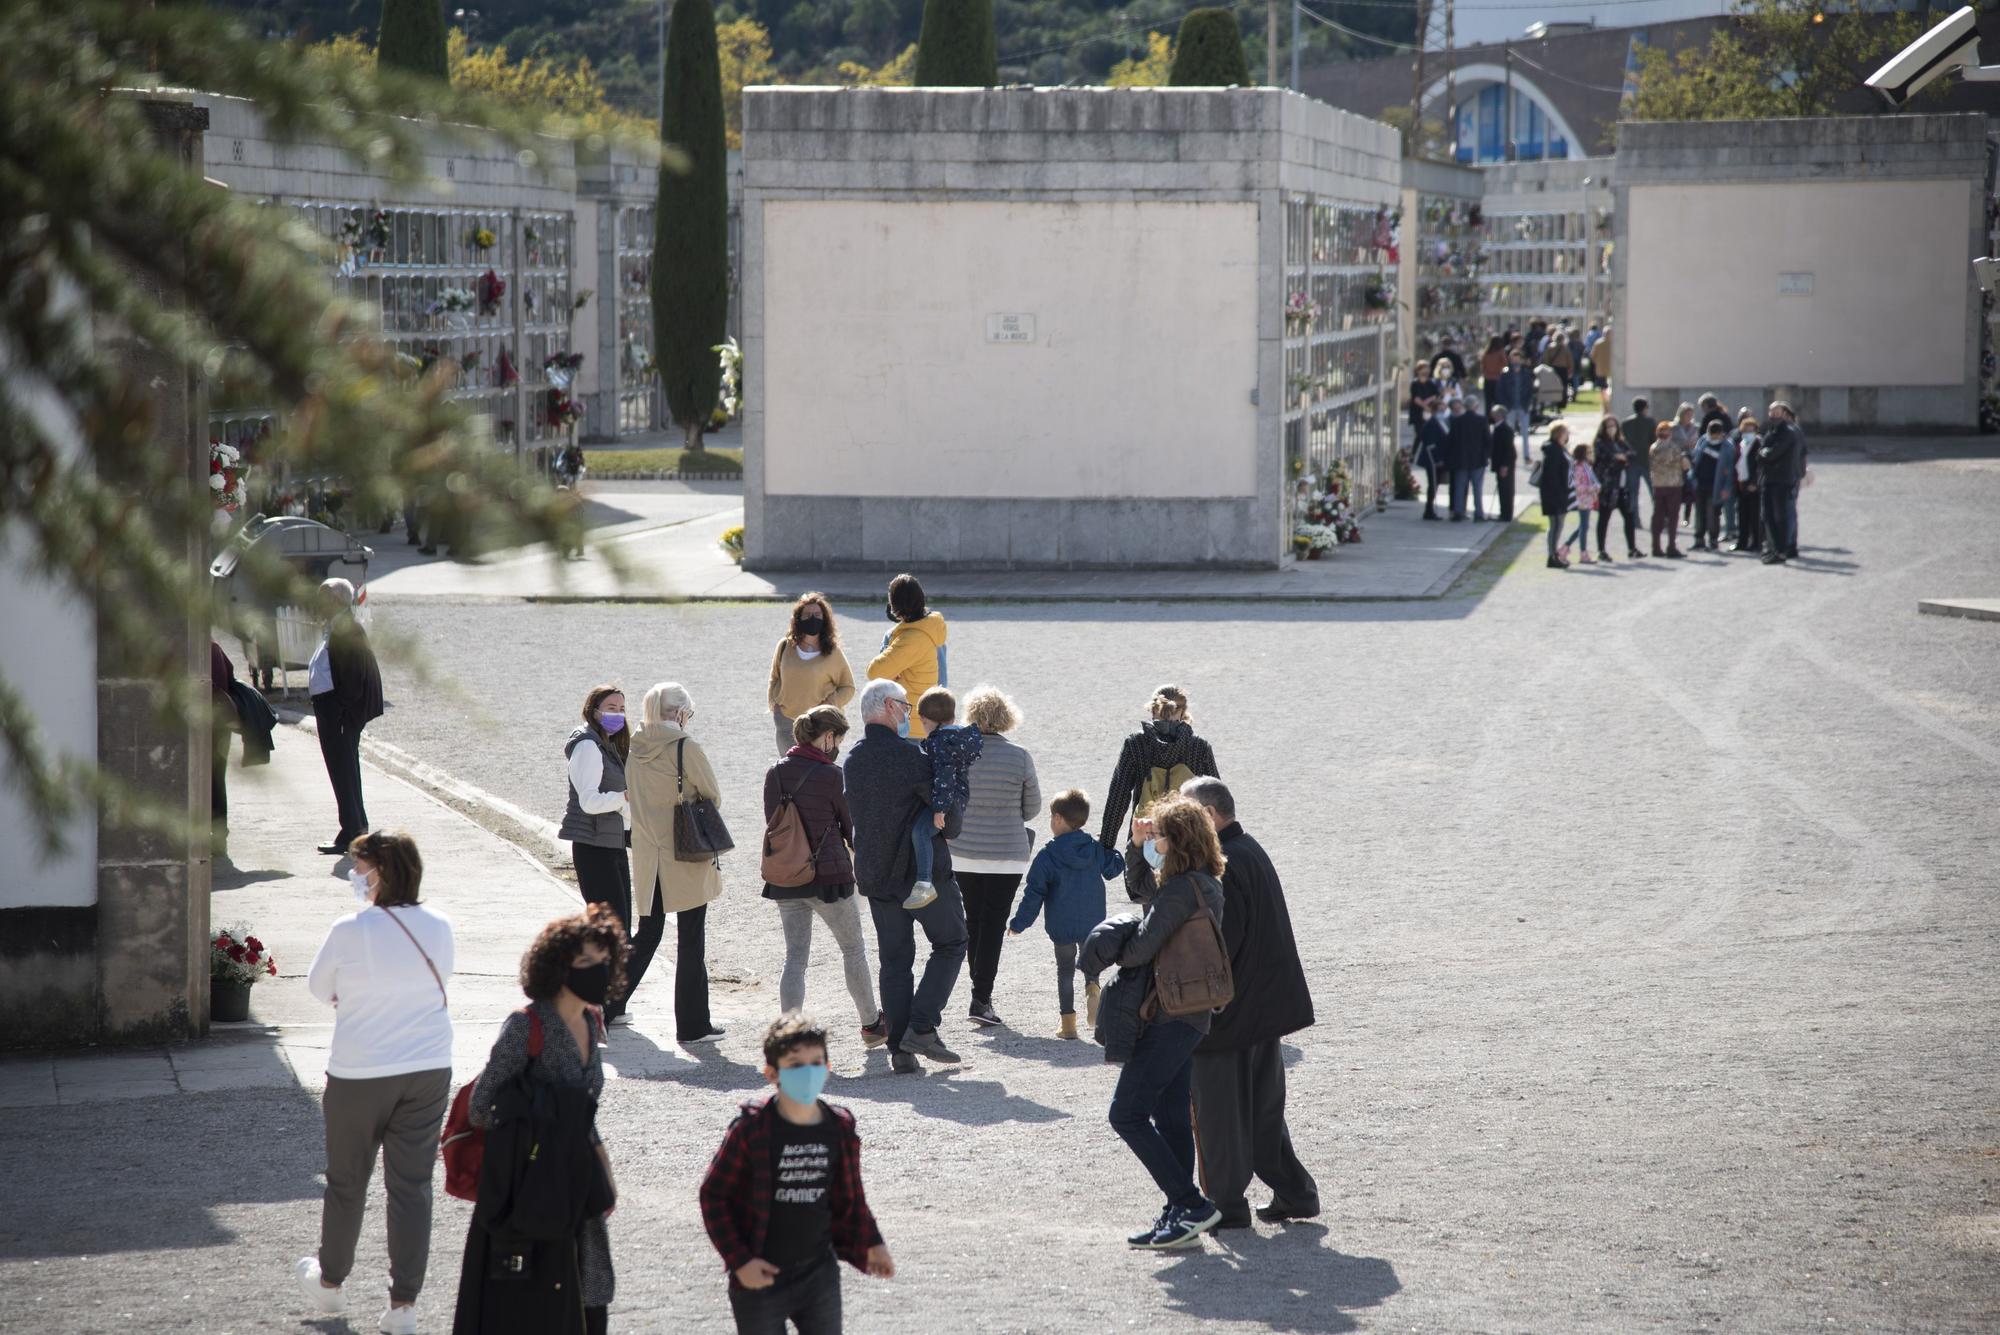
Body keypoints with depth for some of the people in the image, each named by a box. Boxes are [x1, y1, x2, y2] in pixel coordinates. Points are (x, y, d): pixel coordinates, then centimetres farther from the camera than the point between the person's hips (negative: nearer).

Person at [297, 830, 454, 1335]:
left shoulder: (350, 931, -16)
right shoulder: (438, 927, -4)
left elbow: (317, 986, -2)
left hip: (360, 1074, -3)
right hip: (429, 1071, 3)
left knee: (347, 1180, 16)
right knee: (412, 1184, 7)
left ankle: (329, 1279, 35)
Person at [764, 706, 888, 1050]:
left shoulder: (775, 774, 1)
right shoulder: (830, 775, -14)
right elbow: (852, 827, -3)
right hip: (828, 877, -5)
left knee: (795, 957, 8)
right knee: (854, 949, 15)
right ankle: (871, 1025, 29)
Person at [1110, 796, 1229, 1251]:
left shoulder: (1181, 889, -19)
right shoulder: (1209, 886, 12)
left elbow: (1142, 949, -23)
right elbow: (1142, 894, 29)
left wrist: (1114, 953, -1)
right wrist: (1138, 847, 17)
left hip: (1168, 1019, -10)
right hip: (1191, 1018, 10)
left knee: (1128, 1114, -8)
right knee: (1172, 1116, 12)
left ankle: (1191, 1205, -11)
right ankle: (1181, 1216, 12)